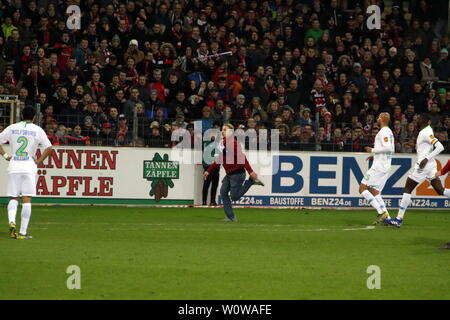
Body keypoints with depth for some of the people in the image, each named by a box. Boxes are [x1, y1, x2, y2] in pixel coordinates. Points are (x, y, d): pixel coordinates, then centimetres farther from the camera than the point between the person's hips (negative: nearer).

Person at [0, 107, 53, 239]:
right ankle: (23, 232, -4)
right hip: (29, 166, -2)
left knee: (13, 198, 10)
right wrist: (39, 161, 1)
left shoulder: (12, 128, 6)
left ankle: (12, 222, -16)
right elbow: (49, 148, -6)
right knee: (27, 200, -1)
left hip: (14, 165, 2)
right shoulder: (37, 130, 1)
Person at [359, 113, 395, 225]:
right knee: (375, 191, 12)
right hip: (386, 166, 10)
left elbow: (388, 148, -24)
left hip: (379, 166, -10)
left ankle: (381, 212, -17)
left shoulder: (383, 132, -12)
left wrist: (373, 150, -12)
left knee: (362, 188, -9)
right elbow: (391, 150, 24)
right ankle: (386, 217, 2)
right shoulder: (389, 132, 19)